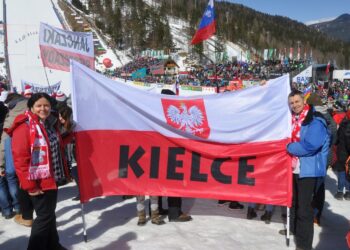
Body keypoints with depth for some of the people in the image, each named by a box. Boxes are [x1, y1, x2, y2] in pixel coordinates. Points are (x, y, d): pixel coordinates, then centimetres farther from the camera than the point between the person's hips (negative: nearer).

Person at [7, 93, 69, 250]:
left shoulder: (50, 124, 10)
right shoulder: (24, 127, -17)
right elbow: (20, 159, -22)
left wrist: (64, 172, 16)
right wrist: (29, 185, -22)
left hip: (52, 178, 9)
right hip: (39, 181, -8)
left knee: (50, 213, 20)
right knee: (45, 216, -2)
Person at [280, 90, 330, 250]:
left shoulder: (315, 120, -16)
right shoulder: (292, 119, 8)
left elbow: (311, 145, -27)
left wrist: (289, 147, -15)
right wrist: (290, 147, 1)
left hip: (307, 169, -8)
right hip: (293, 167, 8)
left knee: (304, 207, -3)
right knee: (293, 201, 23)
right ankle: (293, 228, 43)